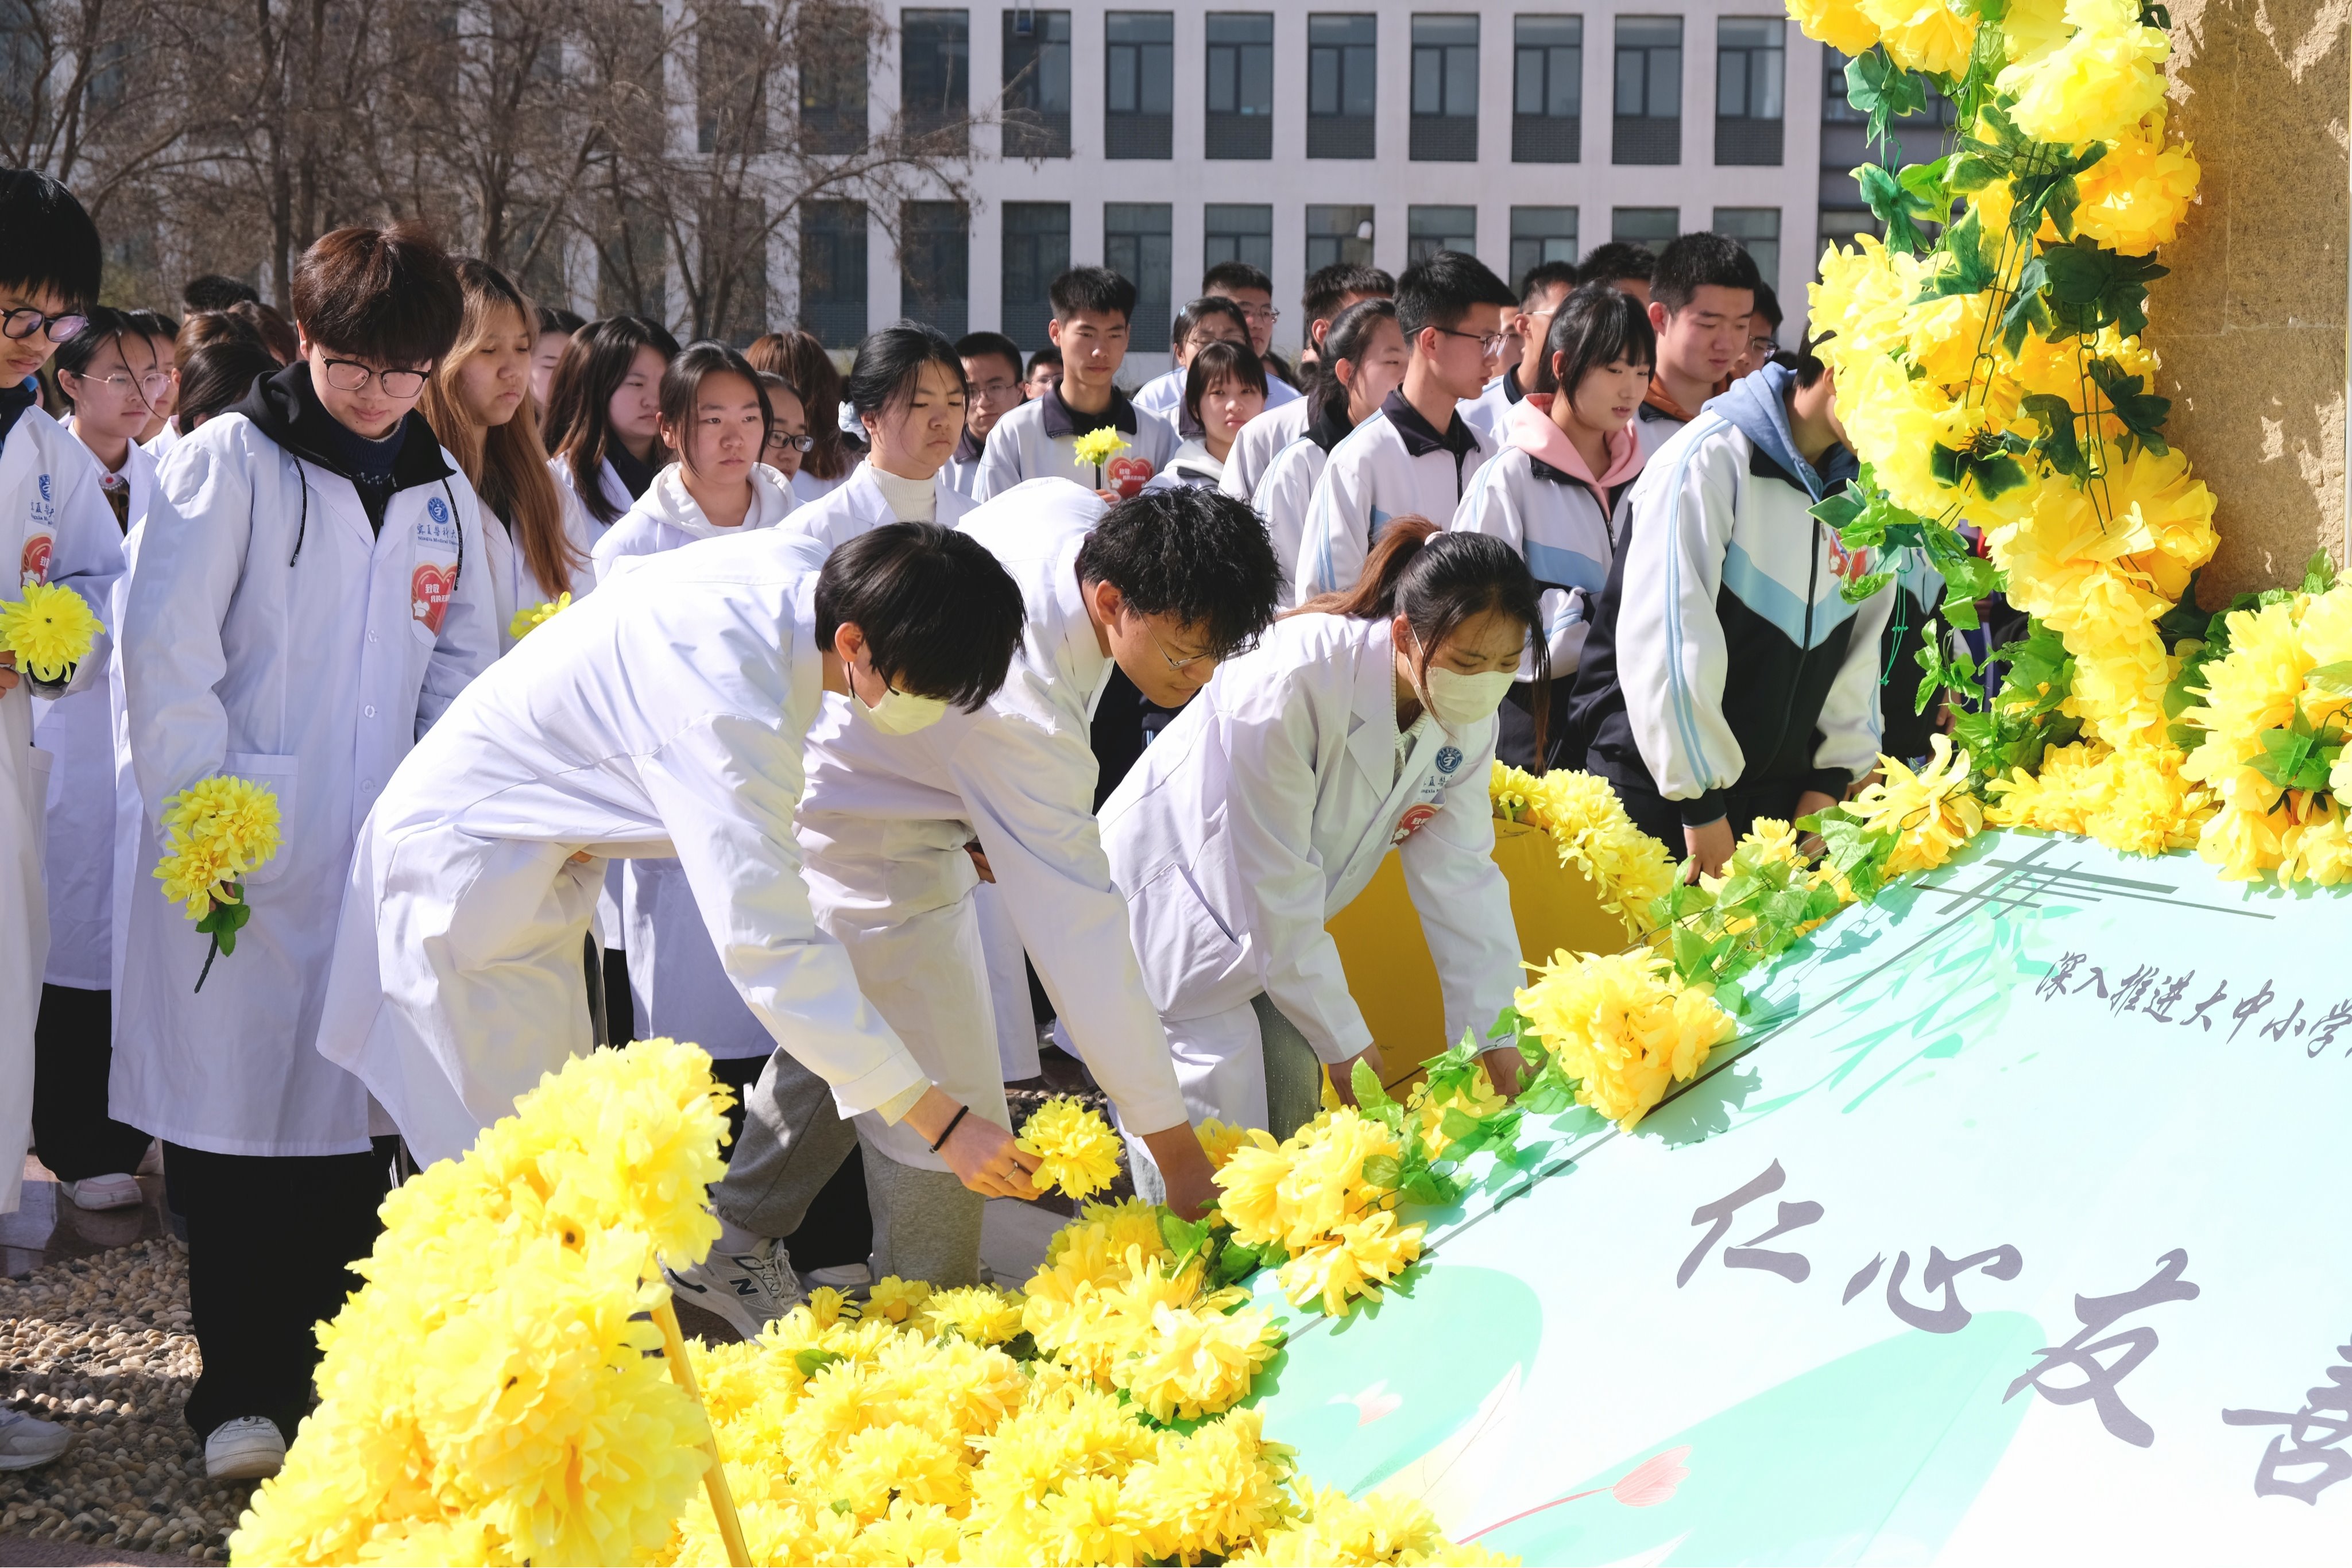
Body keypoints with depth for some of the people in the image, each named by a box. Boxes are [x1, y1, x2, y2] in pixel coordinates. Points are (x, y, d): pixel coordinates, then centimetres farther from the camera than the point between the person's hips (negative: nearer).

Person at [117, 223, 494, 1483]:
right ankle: (241, 1395, 8)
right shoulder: (231, 460, -4)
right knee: (230, 1119, -1)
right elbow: (165, 650, -9)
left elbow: (464, 670, 16)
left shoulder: (443, 494, 12)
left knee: (347, 1122, 7)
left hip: (378, 857, 4)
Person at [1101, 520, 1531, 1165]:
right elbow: (1277, 885, -29)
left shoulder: (1469, 717, -11)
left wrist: (1497, 1036, -8)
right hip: (1164, 902, -7)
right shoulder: (1292, 682, -34)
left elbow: (1458, 874, -4)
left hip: (1270, 924, 7)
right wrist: (1346, 1041, -21)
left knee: (1294, 1103, 1)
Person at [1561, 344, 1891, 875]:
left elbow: (1859, 644, 13)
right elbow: (1665, 640, -20)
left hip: (1777, 792, 6)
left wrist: (1831, 780, 4)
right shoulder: (1712, 457, -15)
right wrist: (1700, 805, -18)